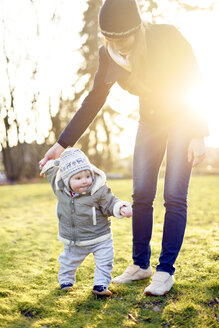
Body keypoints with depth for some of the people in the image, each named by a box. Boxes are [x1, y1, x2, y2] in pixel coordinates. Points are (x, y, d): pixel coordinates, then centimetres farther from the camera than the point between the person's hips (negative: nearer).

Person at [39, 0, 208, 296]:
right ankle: (141, 265, 12)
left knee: (174, 197, -11)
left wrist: (199, 136, -21)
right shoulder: (109, 56, -11)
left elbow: (196, 83, -16)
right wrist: (62, 144, -10)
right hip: (150, 122, 4)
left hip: (183, 119, -4)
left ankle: (166, 271, -1)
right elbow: (92, 103, -6)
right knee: (141, 195, -1)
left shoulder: (167, 37, -23)